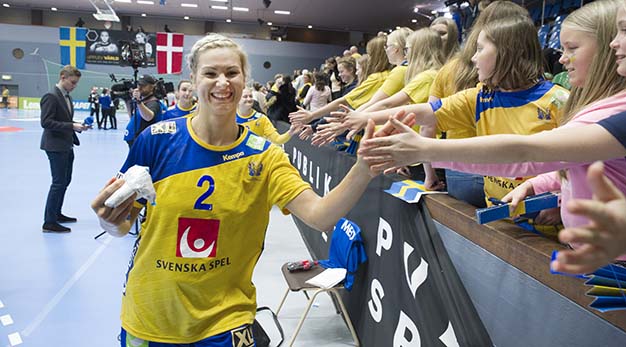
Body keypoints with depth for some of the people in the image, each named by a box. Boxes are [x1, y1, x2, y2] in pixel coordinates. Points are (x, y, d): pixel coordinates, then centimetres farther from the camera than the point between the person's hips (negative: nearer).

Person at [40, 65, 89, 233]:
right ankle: (49, 222, 0)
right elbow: (46, 122, -21)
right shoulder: (51, 96, -15)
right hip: (55, 146, -9)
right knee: (58, 183, -7)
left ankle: (56, 214, 30)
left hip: (66, 145, 10)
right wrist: (71, 126, -24)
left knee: (65, 181, 17)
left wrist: (77, 126, 2)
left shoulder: (66, 96, 13)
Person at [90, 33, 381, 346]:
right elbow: (122, 227, -2)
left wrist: (363, 167, -39)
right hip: (148, 319, 2)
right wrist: (111, 219, -25)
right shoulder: (157, 140, -11)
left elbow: (319, 216, -23)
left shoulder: (263, 157, -9)